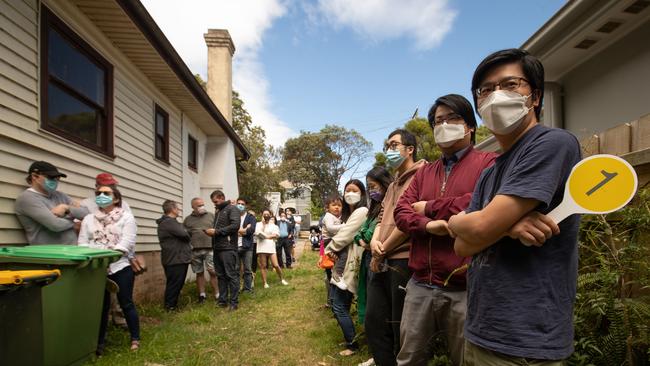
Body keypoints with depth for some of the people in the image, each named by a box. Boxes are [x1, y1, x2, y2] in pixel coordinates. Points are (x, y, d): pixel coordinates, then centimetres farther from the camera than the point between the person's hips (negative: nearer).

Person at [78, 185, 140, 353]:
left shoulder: (126, 217, 0)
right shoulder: (88, 218, 13)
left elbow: (127, 242, -10)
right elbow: (82, 242, 5)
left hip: (120, 267, -3)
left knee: (126, 303, 5)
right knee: (100, 306, 12)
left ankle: (135, 339, 19)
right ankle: (99, 342, 26)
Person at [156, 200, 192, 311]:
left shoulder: (171, 222, 21)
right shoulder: (169, 222, -15)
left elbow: (183, 234, 21)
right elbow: (184, 235, -21)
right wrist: (188, 239, -1)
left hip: (179, 259, 10)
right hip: (175, 260, -10)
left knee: (178, 284, 15)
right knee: (174, 284, -3)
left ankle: (172, 305, 23)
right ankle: (170, 307, 5)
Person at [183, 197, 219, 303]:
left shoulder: (211, 215, 9)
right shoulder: (188, 219, 12)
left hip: (210, 249, -2)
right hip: (195, 250, 2)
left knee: (212, 272, -5)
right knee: (199, 273, 9)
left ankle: (217, 294, 3)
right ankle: (202, 295, 19)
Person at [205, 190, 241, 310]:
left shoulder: (232, 209, -2)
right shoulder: (218, 212, 22)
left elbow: (235, 225, -16)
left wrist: (216, 231, -14)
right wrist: (211, 231, 3)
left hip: (228, 248, -8)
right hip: (217, 248, 8)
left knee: (231, 275, -4)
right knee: (221, 275, 11)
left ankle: (234, 302, 2)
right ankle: (222, 300, 18)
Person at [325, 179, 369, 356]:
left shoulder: (362, 211, -11)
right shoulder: (347, 213, 18)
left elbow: (345, 235, -15)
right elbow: (341, 235, 13)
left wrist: (329, 249, -3)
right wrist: (332, 252, -6)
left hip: (349, 264, -9)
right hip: (340, 262, 9)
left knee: (340, 307, -4)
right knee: (337, 303, 13)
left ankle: (353, 345, 13)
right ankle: (350, 338, 29)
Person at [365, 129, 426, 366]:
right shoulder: (393, 185, 22)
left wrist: (382, 251, -10)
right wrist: (374, 240, -2)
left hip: (404, 262, -9)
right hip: (382, 264, 9)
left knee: (401, 331, 4)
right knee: (374, 324, 13)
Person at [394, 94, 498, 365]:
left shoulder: (489, 163, -2)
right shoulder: (424, 173, 16)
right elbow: (401, 213, 6)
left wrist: (429, 207, -5)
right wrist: (428, 225, -17)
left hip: (465, 288, -5)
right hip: (420, 285, 5)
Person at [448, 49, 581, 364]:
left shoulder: (553, 144, -14)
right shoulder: (488, 175, 12)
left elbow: (481, 228, -21)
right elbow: (463, 246, 2)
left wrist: (454, 220, 0)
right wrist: (507, 224, -16)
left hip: (524, 340, -8)